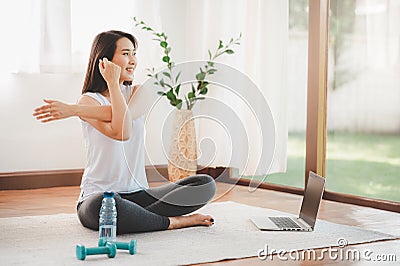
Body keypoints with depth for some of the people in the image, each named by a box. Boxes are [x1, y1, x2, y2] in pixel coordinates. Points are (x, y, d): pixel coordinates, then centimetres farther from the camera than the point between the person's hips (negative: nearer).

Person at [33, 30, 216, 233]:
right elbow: (121, 132, -22)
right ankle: (172, 222, -20)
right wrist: (113, 83, -16)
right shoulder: (89, 100, -3)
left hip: (138, 194, 5)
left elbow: (128, 112, -15)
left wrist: (73, 109, -18)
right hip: (98, 194, -5)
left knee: (206, 184, -12)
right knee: (102, 204, -42)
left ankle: (135, 217, -21)